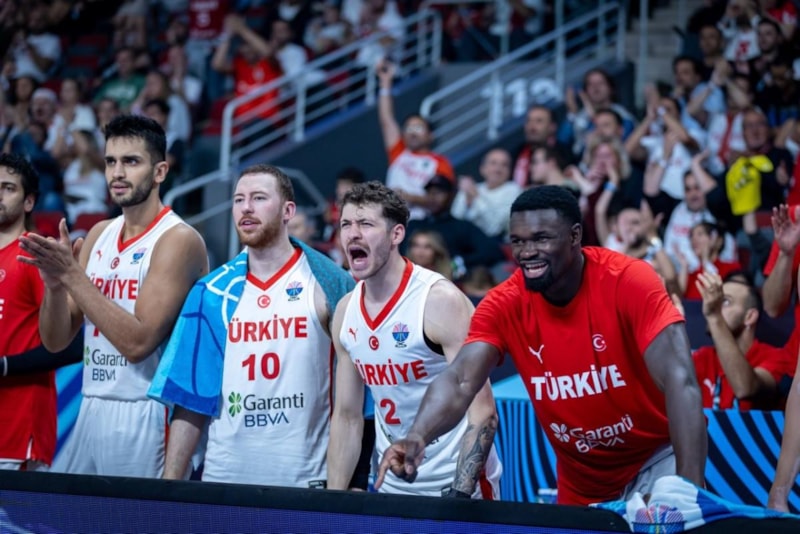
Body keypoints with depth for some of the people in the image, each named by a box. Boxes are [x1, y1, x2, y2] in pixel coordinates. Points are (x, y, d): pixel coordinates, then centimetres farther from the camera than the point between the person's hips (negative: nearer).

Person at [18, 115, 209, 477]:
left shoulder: (178, 240, -11)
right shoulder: (98, 236, 10)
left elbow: (137, 342, -20)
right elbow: (56, 340, 9)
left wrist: (72, 275, -20)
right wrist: (54, 283, -11)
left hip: (144, 417, -7)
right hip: (90, 410, 7)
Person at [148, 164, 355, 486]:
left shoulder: (327, 284, -2)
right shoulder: (211, 293, 7)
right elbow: (190, 401, 7)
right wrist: (170, 481, 0)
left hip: (305, 483, -3)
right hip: (223, 478, 3)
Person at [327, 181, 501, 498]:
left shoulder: (440, 300, -16)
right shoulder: (346, 311, 2)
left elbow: (483, 412, -19)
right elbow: (347, 417, 10)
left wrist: (460, 495, -26)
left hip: (458, 488, -5)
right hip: (392, 489, 6)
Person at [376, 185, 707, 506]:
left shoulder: (630, 282, -21)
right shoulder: (504, 305, -11)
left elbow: (679, 381, -29)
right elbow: (460, 382, -24)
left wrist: (689, 486, -41)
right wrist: (418, 436, -46)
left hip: (659, 456, -3)